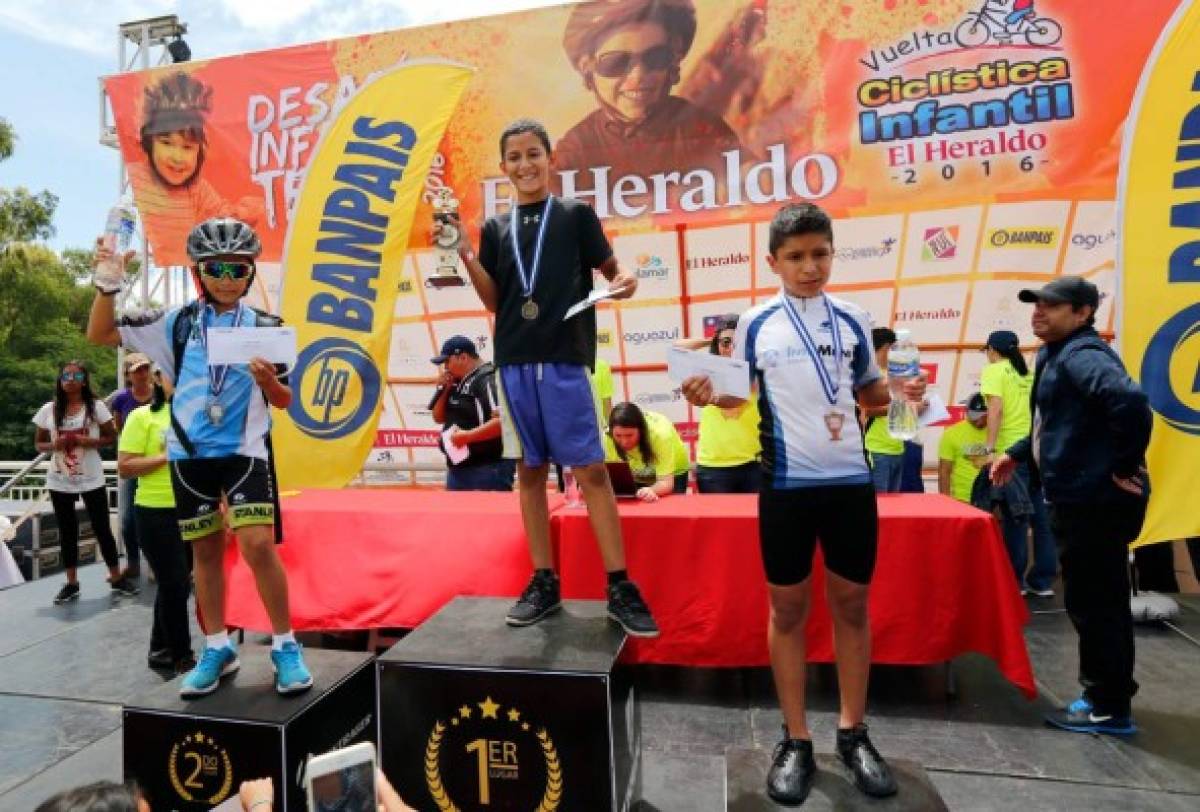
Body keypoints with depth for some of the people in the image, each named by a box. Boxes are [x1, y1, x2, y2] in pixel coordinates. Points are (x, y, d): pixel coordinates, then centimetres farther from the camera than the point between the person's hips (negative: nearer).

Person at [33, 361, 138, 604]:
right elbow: (38, 444, 8)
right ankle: (71, 583, 20)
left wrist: (89, 441, -18)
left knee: (102, 528, 4)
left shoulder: (96, 406, -4)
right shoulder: (49, 409, 1)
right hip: (60, 481, 2)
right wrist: (54, 445, -13)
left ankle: (116, 578, 13)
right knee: (67, 531, 10)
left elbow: (111, 437, 0)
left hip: (91, 479, -2)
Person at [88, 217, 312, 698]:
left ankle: (285, 647, 1)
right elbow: (100, 335, 8)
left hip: (244, 451, -3)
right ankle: (217, 649, 27)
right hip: (189, 454, 3)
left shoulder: (264, 327, 0)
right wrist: (108, 283, -6)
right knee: (205, 552, 12)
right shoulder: (177, 322, 4)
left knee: (257, 545, -15)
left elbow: (284, 401, 2)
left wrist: (269, 382, -20)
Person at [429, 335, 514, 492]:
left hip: (488, 469, -10)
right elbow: (439, 418, 20)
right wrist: (443, 390, 4)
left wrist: (467, 436, -23)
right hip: (458, 467, 10)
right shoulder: (457, 384, 15)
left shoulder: (487, 379, -15)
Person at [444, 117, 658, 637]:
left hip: (566, 360, -3)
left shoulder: (576, 214, 7)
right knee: (529, 471, 7)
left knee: (591, 470, -5)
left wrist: (626, 281, -13)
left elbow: (610, 270, 9)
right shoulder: (495, 228, 14)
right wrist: (467, 258, -3)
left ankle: (621, 588, 4)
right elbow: (493, 302, 11)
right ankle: (544, 582, 19)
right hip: (514, 362, 4)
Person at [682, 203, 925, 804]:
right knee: (788, 606, 6)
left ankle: (853, 733, 30)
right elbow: (736, 394, 4)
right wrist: (706, 394, -17)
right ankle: (796, 741, 22)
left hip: (851, 479, 3)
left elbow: (869, 392, 13)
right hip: (787, 483, -2)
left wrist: (902, 390, -7)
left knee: (852, 602, 11)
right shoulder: (755, 324, -1)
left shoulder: (852, 321, 5)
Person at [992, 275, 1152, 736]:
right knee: (1099, 601, 19)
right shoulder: (1058, 355, 16)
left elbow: (1130, 401, -34)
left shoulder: (1080, 354, -17)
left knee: (1092, 603, 0)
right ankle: (1107, 698, 33)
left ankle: (1110, 709, 14)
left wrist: (1125, 466, -25)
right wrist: (1016, 453, 19)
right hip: (1083, 497, 11)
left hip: (1094, 500, -11)